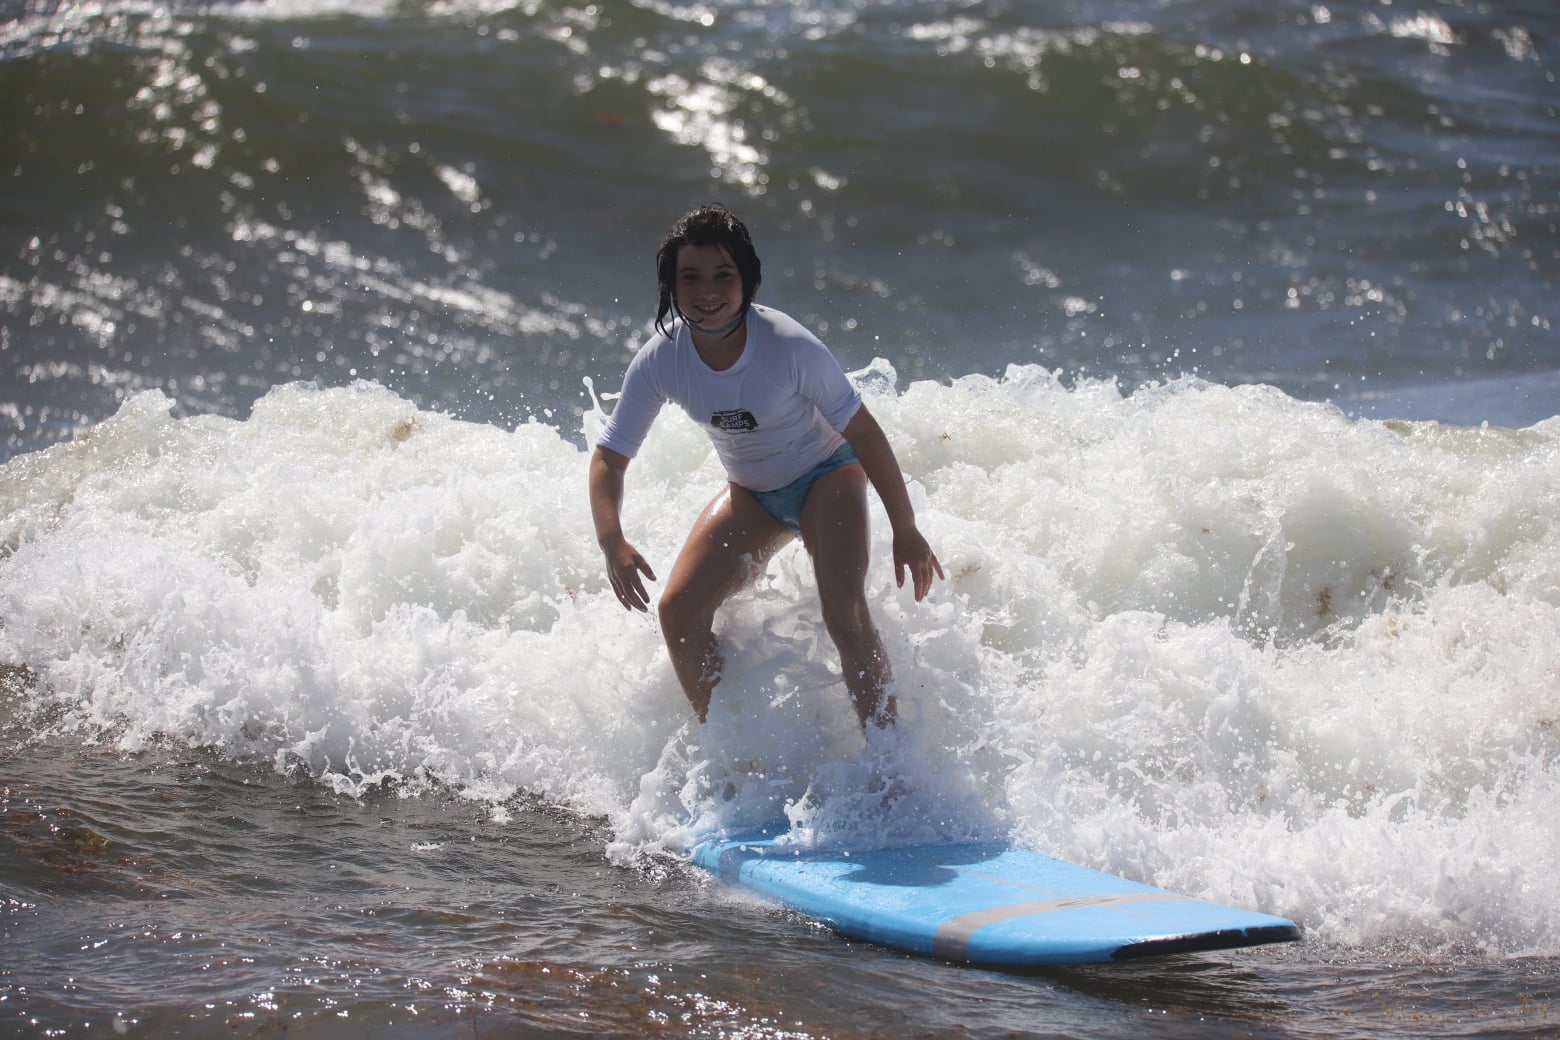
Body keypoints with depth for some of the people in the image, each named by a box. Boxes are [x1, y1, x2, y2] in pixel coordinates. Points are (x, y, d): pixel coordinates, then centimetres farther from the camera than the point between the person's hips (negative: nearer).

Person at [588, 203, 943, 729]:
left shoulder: (790, 347, -30)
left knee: (844, 610, -26)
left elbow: (864, 434, -19)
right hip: (750, 493, 4)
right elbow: (609, 456, -12)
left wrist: (906, 531, -14)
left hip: (825, 474, -4)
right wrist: (612, 542, -30)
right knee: (678, 612, -12)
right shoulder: (659, 360, -20)